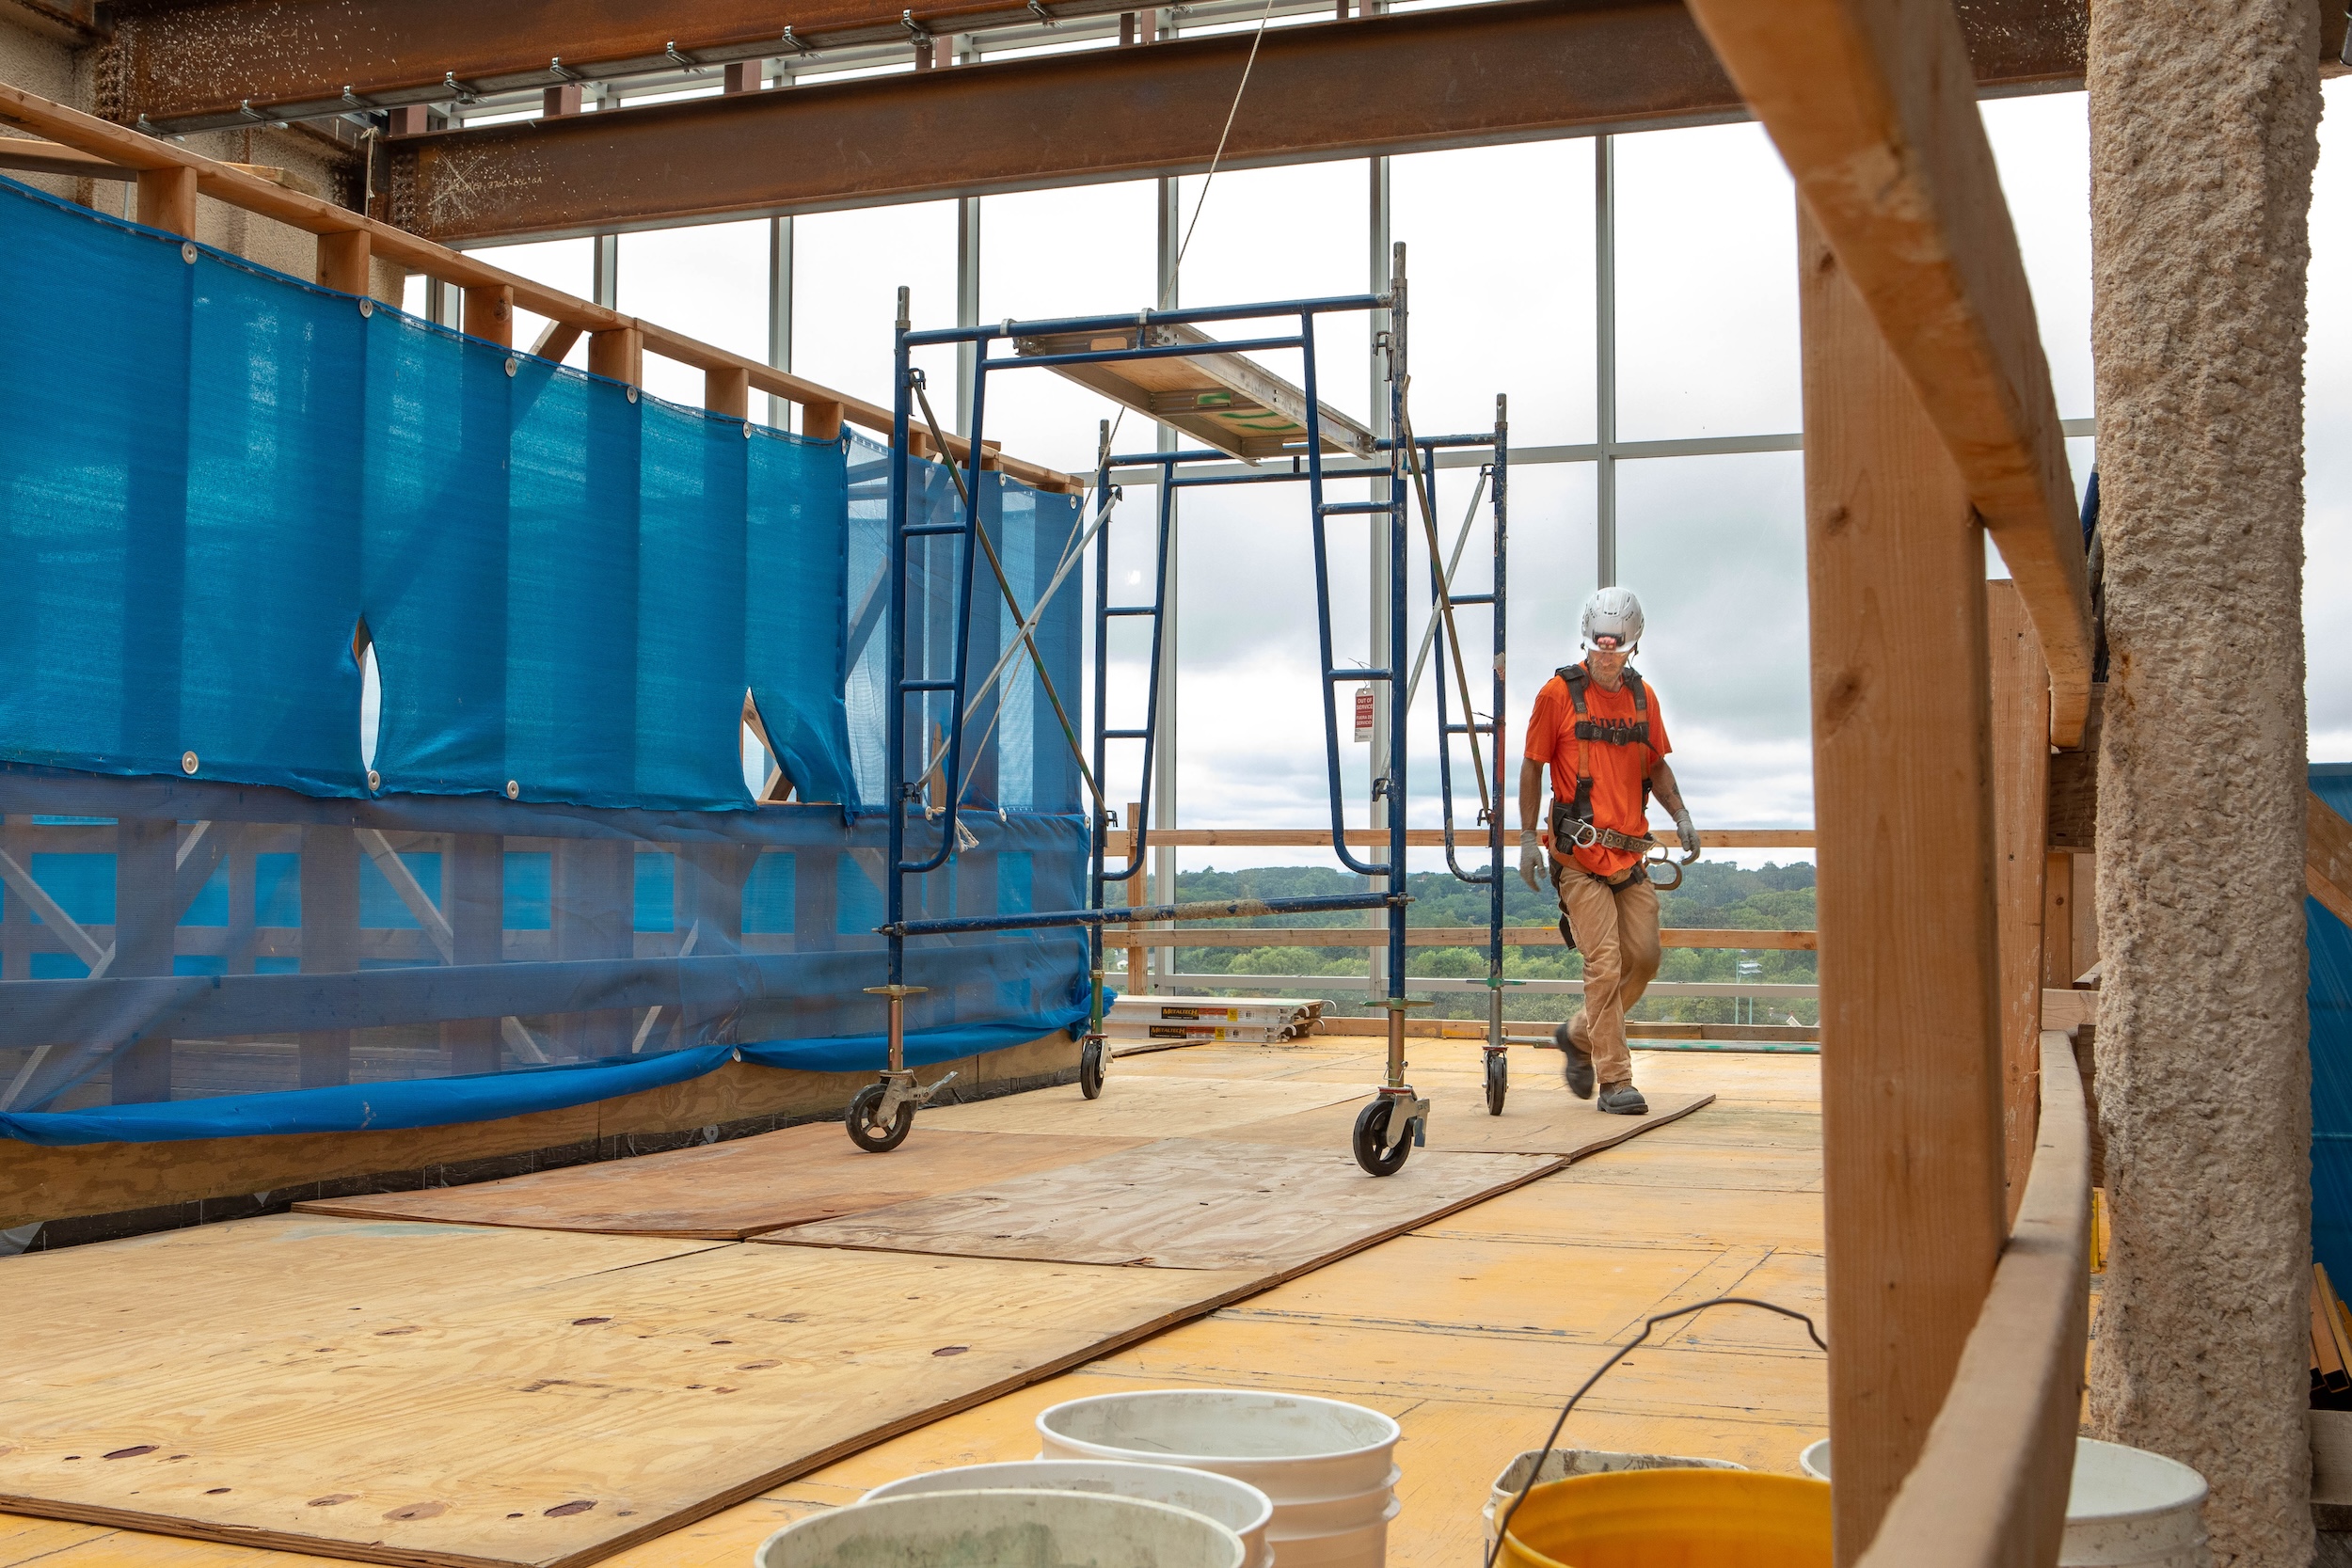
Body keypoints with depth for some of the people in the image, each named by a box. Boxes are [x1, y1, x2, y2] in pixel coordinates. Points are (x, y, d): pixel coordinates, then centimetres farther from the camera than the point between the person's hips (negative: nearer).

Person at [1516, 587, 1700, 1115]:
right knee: (1605, 963, -10)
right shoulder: (1559, 693, -5)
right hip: (1579, 853, -6)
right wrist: (1528, 837, -6)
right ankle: (1615, 1081, -3)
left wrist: (1680, 816, 5)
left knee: (1644, 957, 5)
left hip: (1629, 852, 6)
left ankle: (1578, 1035, 27)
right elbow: (1532, 765, 0)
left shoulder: (1643, 696, 10)